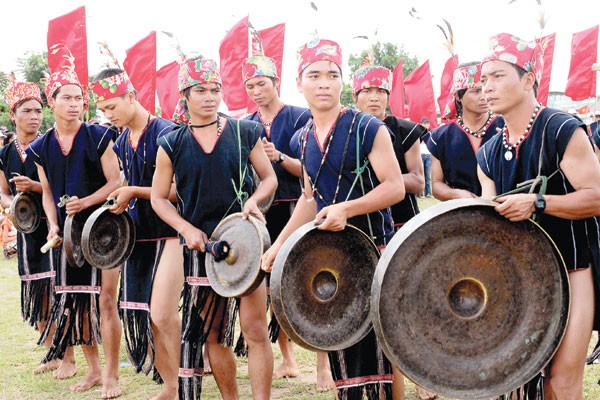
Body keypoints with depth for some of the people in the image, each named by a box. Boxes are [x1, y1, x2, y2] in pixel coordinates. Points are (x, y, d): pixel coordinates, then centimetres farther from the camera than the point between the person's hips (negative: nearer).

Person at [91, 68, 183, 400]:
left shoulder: (166, 133, -12)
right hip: (137, 234, 8)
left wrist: (135, 192, -18)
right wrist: (119, 202, 3)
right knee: (141, 316, 7)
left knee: (163, 314, -15)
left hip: (170, 232, -7)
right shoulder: (120, 143, 11)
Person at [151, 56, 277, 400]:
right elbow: (159, 197, 7)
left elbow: (269, 178, 8)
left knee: (256, 329, -6)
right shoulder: (172, 145, 3)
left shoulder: (245, 132, 2)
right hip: (201, 244, 2)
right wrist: (188, 229, -7)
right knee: (214, 334, 9)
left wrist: (254, 200, -13)